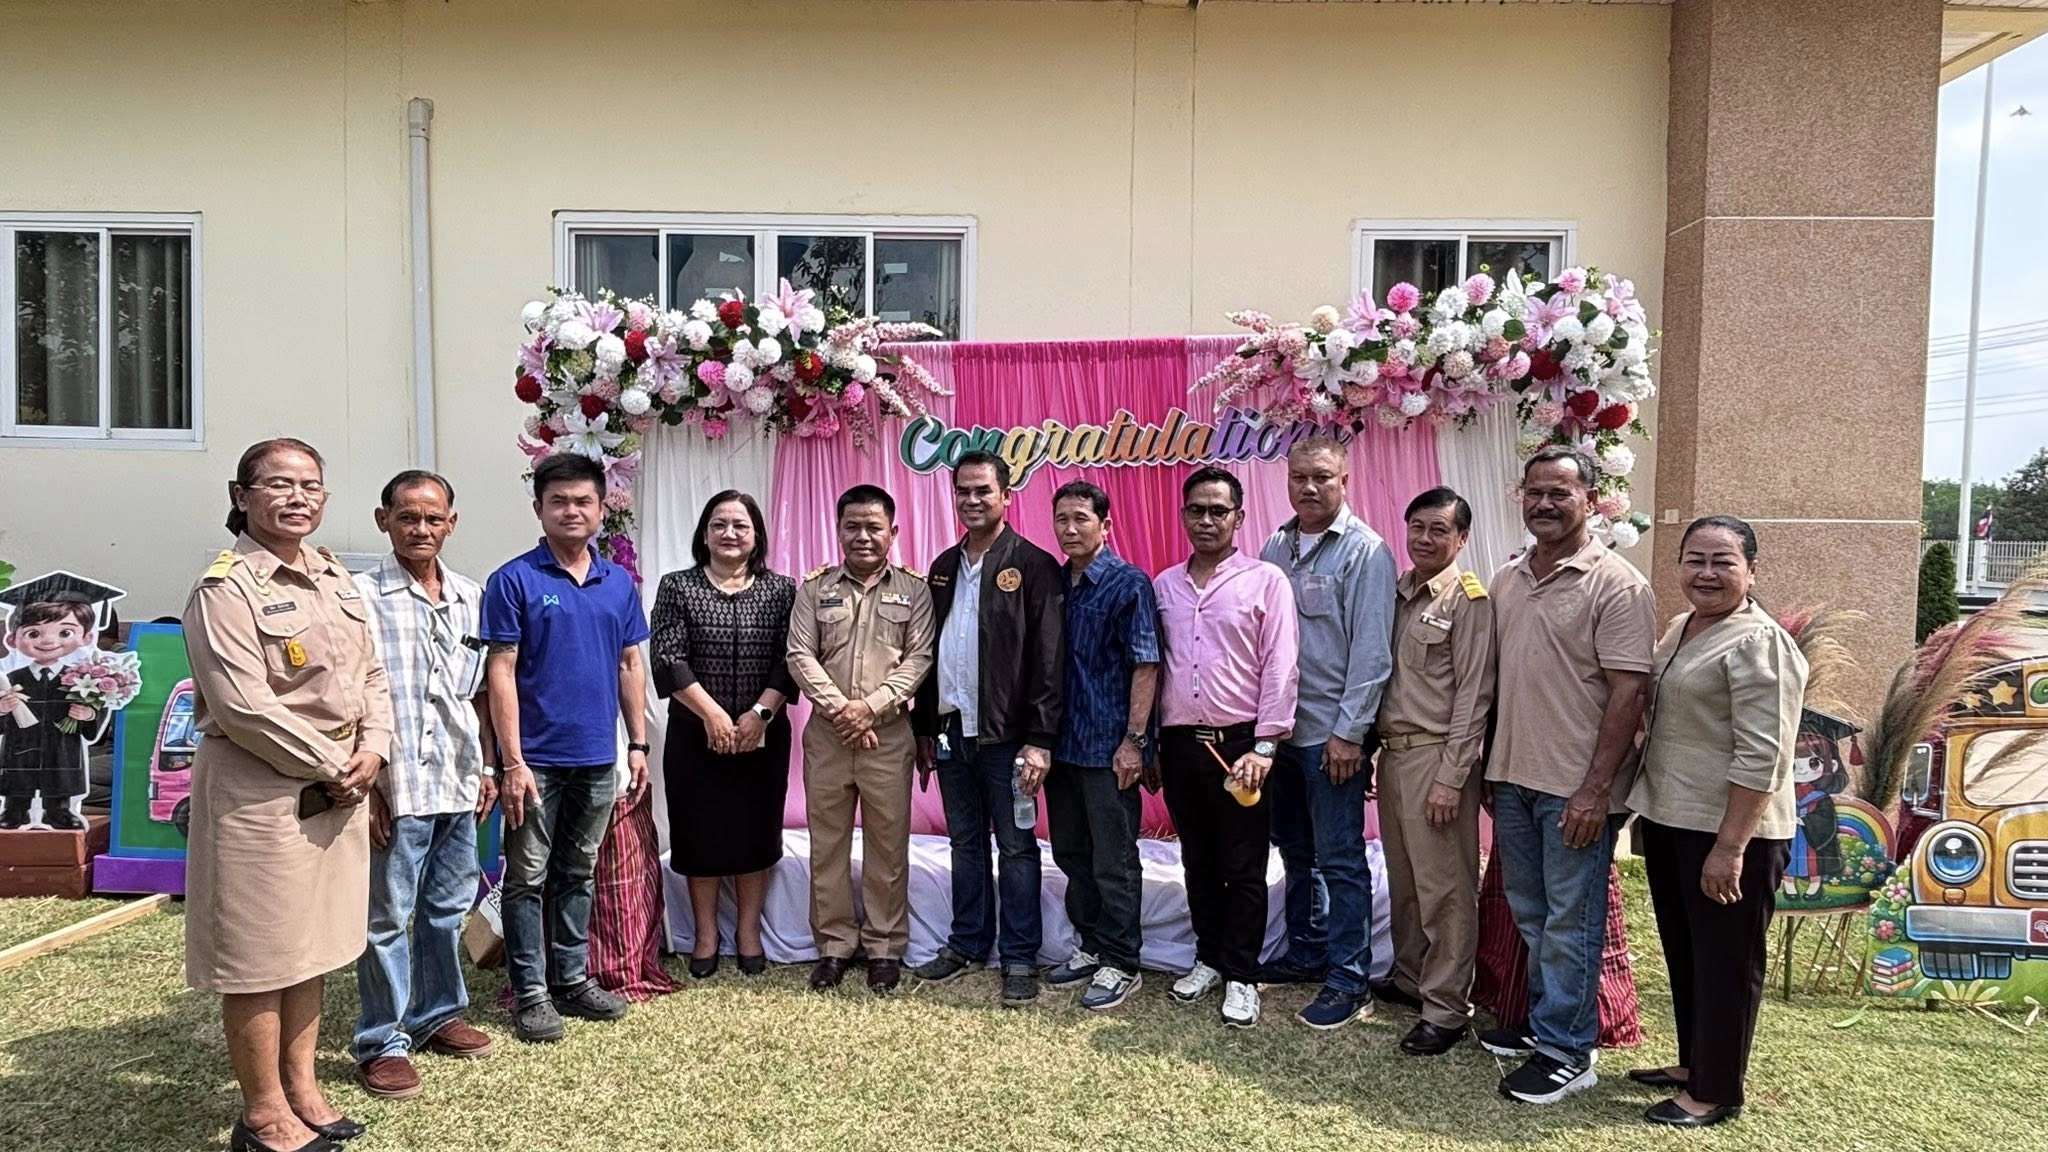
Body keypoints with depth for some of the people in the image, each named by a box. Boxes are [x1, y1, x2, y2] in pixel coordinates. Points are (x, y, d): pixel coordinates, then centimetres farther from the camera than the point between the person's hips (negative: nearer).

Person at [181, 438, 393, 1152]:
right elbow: (244, 706, -21)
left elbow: (371, 674, 13)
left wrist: (373, 750, -3)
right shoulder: (226, 588, -13)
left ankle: (301, 1086, 30)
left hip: (338, 791, 8)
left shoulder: (336, 579, 11)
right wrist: (332, 764, -15)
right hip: (260, 792, -8)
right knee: (259, 953, 3)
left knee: (312, 942, 17)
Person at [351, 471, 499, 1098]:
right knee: (388, 916, 4)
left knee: (449, 907, 17)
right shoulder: (362, 595, -7)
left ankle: (438, 1016, 33)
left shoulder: (471, 597, 9)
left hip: (458, 783, 6)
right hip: (396, 786, -5)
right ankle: (382, 1043, 17)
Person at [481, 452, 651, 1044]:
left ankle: (572, 977, 28)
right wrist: (512, 761, -15)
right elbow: (501, 672, -10)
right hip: (537, 758, -4)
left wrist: (638, 743, 6)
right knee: (528, 877, 5)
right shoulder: (513, 581, -7)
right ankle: (531, 991, 17)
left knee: (578, 873, 16)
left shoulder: (619, 582, 6)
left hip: (597, 756, 5)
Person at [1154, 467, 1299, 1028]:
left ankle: (1241, 976, 17)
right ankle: (1208, 959, 29)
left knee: (1243, 868, 5)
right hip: (1180, 743, 4)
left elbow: (1279, 668, -8)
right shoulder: (1164, 586, 9)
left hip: (1240, 742, -4)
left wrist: (1264, 746, -13)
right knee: (1198, 862, 15)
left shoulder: (1266, 581, -4)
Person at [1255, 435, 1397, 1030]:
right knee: (1295, 852, 17)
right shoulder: (1275, 549, 9)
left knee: (1340, 860, 0)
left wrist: (1350, 731, -16)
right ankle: (1305, 954, 32)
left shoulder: (1366, 552, -9)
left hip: (1333, 734, -6)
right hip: (1281, 728, 7)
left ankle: (1349, 980, 10)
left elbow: (1371, 651, -13)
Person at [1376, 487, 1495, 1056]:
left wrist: (1450, 778, -15)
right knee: (1402, 880, 18)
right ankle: (1409, 978, 33)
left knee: (1444, 889, 0)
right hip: (1392, 751, 7)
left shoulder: (1470, 601, -9)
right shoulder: (1396, 592, 10)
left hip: (1436, 755, -7)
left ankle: (1446, 1010, 10)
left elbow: (1473, 696, -12)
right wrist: (1370, 749, 11)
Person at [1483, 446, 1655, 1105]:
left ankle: (1566, 1050, 15)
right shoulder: (1507, 580, 9)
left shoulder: (1615, 584, -12)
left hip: (1576, 787, -7)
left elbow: (1628, 692, -15)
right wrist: (1492, 765, 13)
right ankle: (1543, 1020, 34)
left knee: (1570, 921, 3)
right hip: (1512, 777, 7)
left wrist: (1595, 789, -18)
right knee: (1530, 914, 18)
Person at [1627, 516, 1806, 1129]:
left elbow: (1760, 757, -21)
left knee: (1724, 962, 6)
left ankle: (1715, 1093, 19)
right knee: (1683, 953, 20)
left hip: (1727, 833, -9)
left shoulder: (1758, 643, -16)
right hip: (1668, 820, 9)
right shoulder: (1680, 628, 11)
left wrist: (1729, 847, -23)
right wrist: (1653, 810, 21)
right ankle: (1693, 1062, 36)